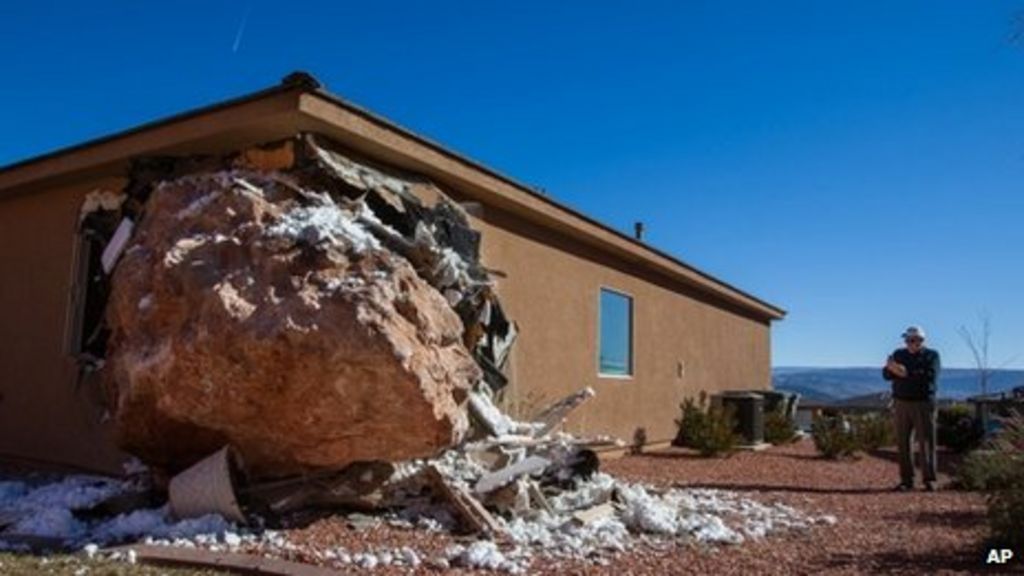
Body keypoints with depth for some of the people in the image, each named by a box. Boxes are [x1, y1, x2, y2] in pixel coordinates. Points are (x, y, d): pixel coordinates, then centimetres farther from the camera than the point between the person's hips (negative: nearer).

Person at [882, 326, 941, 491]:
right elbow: (886, 374, 2)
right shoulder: (899, 354, 11)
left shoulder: (931, 356, 0)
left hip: (923, 404, -3)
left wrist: (907, 373, -23)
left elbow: (930, 377, -16)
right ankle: (906, 480, 8)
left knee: (926, 442, -4)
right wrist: (891, 368, -20)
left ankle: (929, 480, 2)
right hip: (901, 403, 4)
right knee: (902, 442, 3)